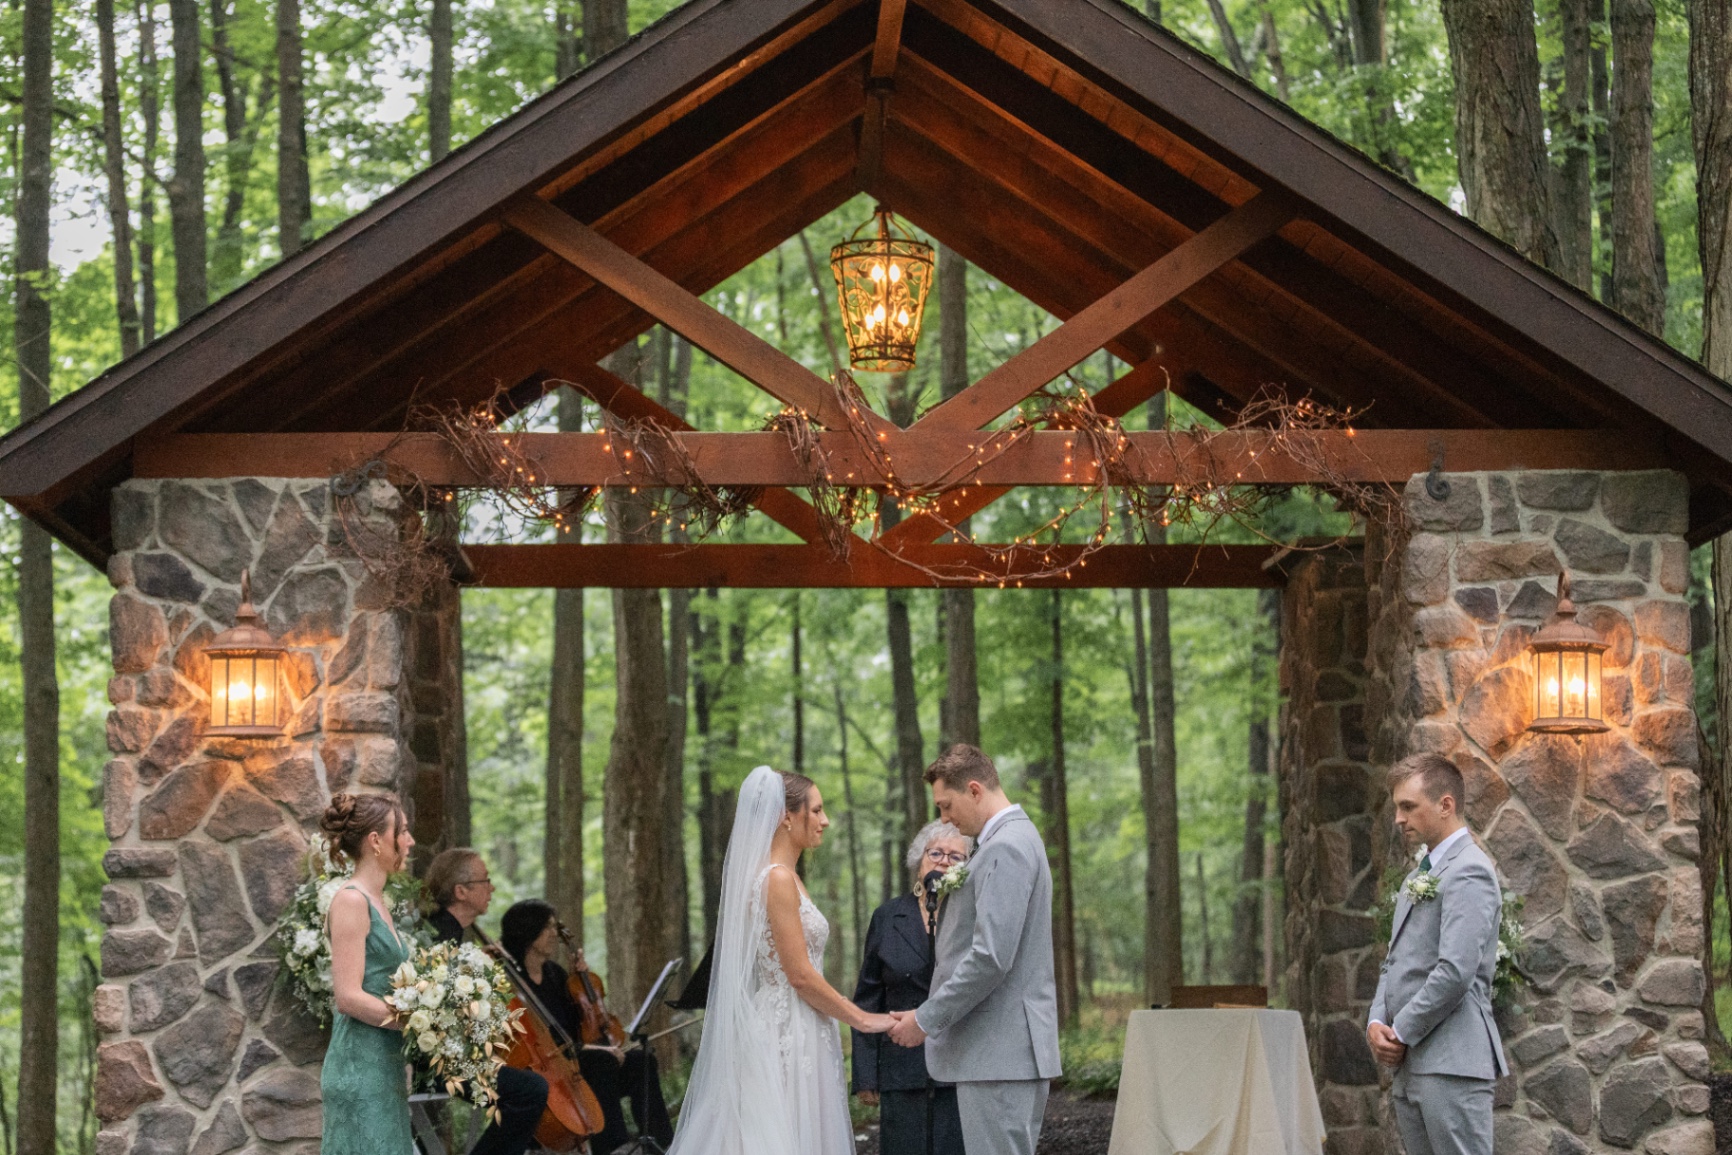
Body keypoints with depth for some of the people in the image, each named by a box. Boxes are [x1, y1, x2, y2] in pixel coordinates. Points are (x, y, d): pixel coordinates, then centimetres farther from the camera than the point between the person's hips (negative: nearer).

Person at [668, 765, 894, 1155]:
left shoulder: (775, 875, 15)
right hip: (787, 1037, -9)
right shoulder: (779, 879, -14)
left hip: (784, 1032, 9)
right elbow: (800, 975, -17)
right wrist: (862, 1019, -8)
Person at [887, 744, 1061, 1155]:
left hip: (999, 1054, -11)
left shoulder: (1005, 848, -14)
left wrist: (926, 1020, -14)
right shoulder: (1014, 838, 20)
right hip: (1016, 1049, 11)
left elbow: (991, 956, -21)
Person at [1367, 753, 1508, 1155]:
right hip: (1410, 1065, 10)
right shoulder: (1418, 876, 21)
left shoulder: (1468, 872, -10)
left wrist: (1401, 1033, -11)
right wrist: (1377, 1023, 3)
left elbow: (1456, 971, -20)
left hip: (1451, 1062, -10)